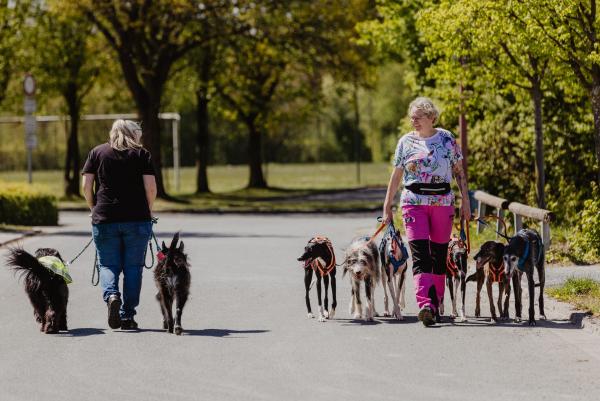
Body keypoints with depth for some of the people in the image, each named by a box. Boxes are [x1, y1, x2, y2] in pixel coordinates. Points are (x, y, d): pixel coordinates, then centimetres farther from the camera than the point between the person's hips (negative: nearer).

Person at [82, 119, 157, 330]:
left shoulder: (97, 153, 9)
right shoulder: (142, 154, 5)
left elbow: (86, 186, 2)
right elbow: (151, 188, -2)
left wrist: (94, 209, 15)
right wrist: (147, 210, 13)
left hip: (105, 219, 1)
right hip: (137, 218, -1)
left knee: (108, 265, 9)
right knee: (133, 267, 7)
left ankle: (111, 295, -19)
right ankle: (128, 316, 4)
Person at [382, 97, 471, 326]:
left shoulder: (447, 139, 4)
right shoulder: (406, 142, 5)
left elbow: (459, 172, 9)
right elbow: (396, 176, 11)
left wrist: (465, 200, 4)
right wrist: (387, 206, 11)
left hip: (443, 202, 1)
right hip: (414, 202, -1)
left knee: (439, 255, 7)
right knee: (420, 255, -14)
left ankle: (436, 303, 19)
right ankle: (425, 305, -26)